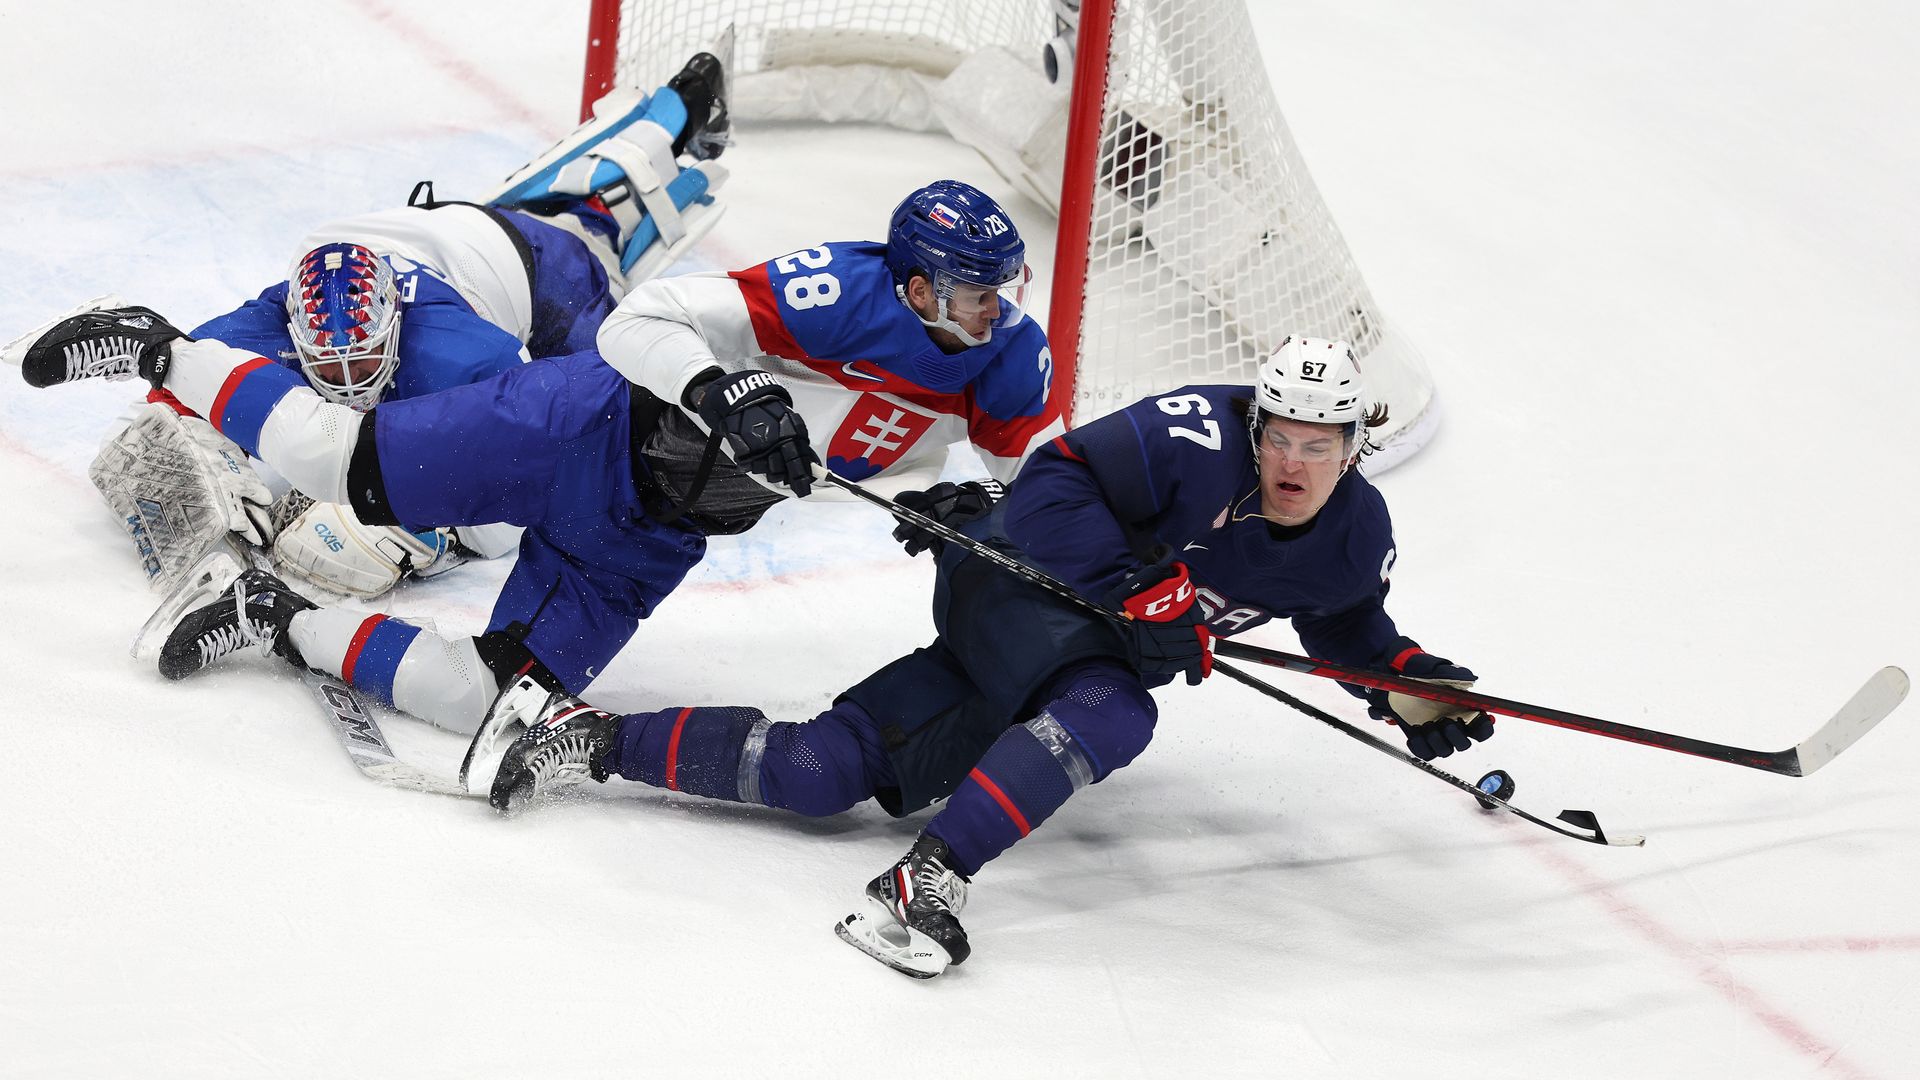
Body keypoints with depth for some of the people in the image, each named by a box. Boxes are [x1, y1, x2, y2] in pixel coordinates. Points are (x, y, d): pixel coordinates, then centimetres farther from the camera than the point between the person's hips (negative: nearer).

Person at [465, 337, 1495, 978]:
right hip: (1013, 582, -6)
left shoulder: (1356, 534, -2)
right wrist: (1135, 589, -31)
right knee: (1112, 712, -36)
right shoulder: (1196, 437, -23)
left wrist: (1410, 684, 4)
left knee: (823, 772, -4)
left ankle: (584, 732, -2)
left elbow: (1347, 622, 19)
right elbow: (1052, 484, -24)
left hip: (1093, 649, 6)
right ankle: (924, 879, -41)